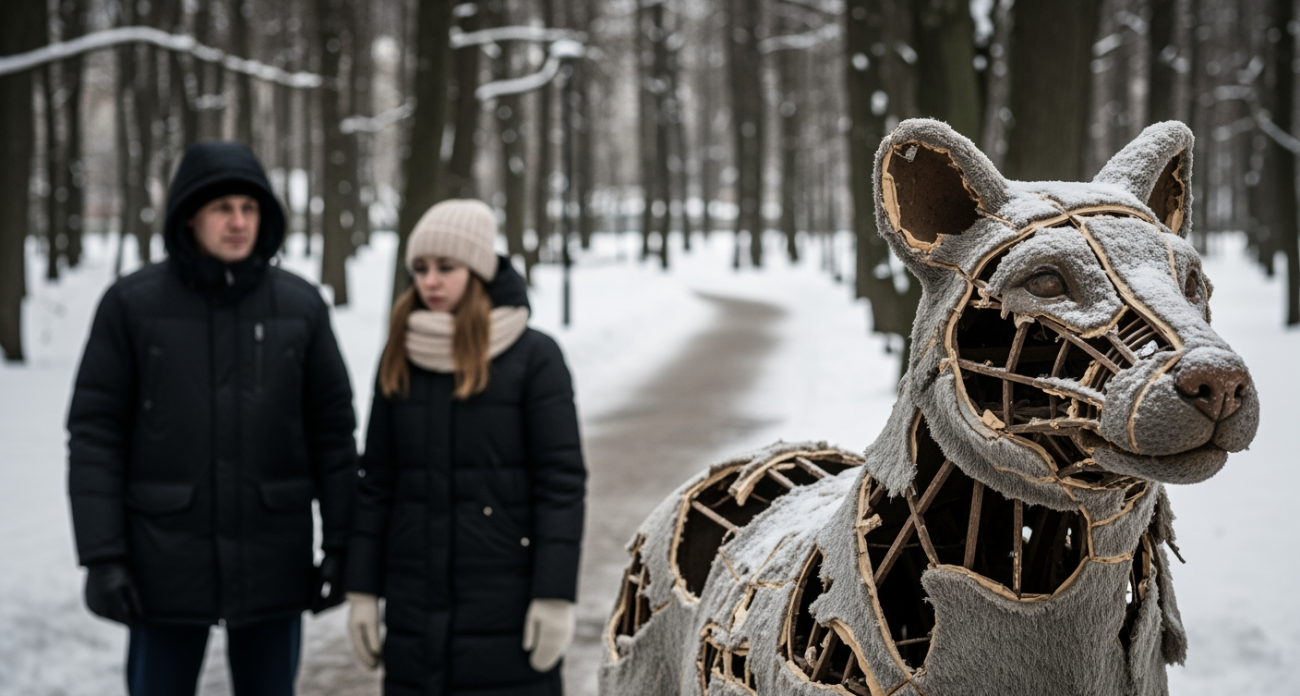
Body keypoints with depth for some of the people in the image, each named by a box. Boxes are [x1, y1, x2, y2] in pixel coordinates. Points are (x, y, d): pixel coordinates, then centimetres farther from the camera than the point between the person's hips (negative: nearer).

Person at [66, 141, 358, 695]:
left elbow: (333, 430, 5)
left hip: (272, 562, 2)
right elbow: (95, 432, -4)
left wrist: (341, 545, 2)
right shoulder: (131, 304, -4)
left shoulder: (301, 306, 1)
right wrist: (101, 554, -10)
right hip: (167, 562, -1)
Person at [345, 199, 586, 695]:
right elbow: (376, 482, 12)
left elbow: (562, 480, -7)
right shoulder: (399, 360, 9)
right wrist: (362, 591, 8)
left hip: (505, 606, -4)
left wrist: (555, 597, -12)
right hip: (416, 605, 4)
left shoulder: (533, 357, -4)